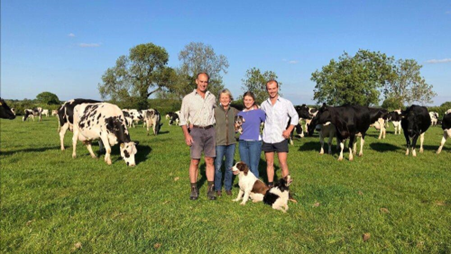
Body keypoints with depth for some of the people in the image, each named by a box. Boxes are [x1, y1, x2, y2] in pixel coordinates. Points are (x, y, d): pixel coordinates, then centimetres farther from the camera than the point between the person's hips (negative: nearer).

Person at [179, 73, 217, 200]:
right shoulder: (188, 98, 2)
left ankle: (211, 189, 11)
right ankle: (194, 189, 8)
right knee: (195, 161, -2)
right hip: (196, 131, -2)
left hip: (210, 131, 2)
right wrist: (186, 134, -7)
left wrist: (216, 131, 9)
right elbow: (183, 118, 3)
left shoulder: (212, 97, 10)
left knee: (210, 161, 4)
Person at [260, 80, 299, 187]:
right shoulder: (264, 104, 7)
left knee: (283, 163, -5)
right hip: (267, 138, 3)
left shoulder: (286, 103, -1)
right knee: (269, 163, 10)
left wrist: (289, 130, -5)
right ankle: (270, 185, 22)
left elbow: (295, 116, 5)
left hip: (281, 138, -3)